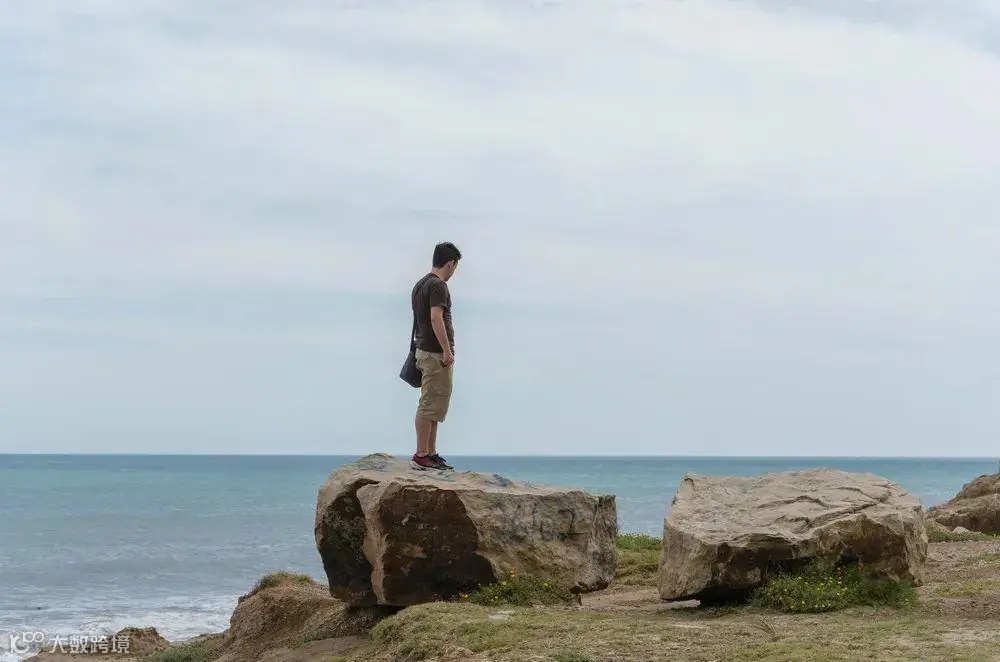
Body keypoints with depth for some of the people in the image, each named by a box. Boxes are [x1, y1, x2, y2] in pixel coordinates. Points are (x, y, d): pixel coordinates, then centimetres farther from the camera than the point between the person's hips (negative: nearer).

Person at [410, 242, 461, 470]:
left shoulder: (420, 284, 16)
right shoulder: (438, 285, -14)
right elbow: (436, 318, -24)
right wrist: (447, 350, -23)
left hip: (424, 350, 10)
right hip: (436, 353, -10)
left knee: (434, 404, 12)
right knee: (430, 404, -7)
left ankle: (430, 454, 13)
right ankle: (421, 454, -6)